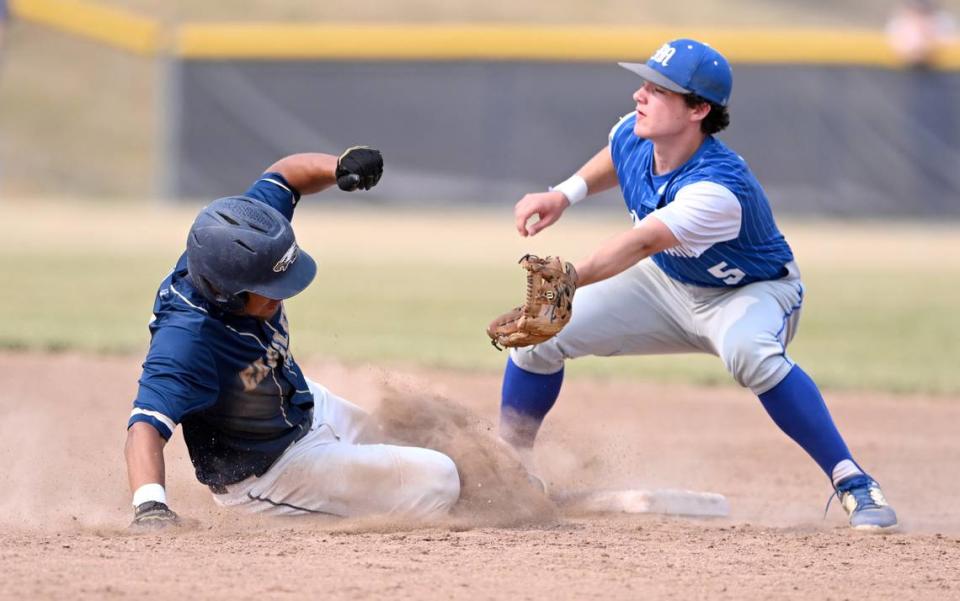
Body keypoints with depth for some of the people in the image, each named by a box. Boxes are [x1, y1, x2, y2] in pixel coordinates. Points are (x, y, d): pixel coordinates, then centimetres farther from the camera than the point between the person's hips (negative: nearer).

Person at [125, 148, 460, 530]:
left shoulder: (241, 246, -19)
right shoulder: (186, 338, -41)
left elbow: (284, 176, -3)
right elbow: (146, 424, -50)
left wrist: (339, 169, -24)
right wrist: (149, 507, -68)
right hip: (269, 474, -8)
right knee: (437, 483, -12)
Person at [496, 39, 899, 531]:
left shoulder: (718, 190, -39)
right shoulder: (631, 140, -17)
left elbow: (641, 243, -53)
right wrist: (565, 194, -7)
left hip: (753, 293, -7)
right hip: (667, 285, 7)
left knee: (749, 352, -42)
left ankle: (851, 482, -34)